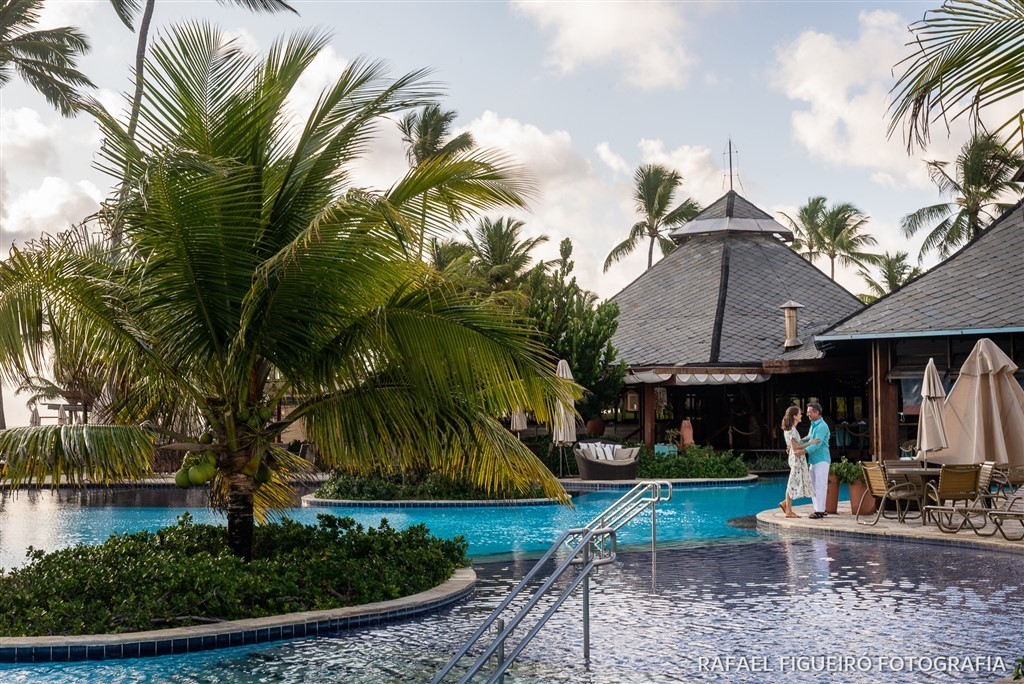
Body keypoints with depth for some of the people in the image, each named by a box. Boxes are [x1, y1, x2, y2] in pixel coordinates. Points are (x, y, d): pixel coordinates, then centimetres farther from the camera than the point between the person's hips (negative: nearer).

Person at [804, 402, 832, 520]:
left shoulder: (822, 426, -14)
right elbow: (808, 440, 21)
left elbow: (817, 444, -23)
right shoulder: (813, 426, 17)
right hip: (814, 460, 10)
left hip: (821, 460, -10)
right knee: (813, 486, 11)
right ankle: (818, 509, 17)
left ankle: (820, 511, -6)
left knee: (820, 486, -8)